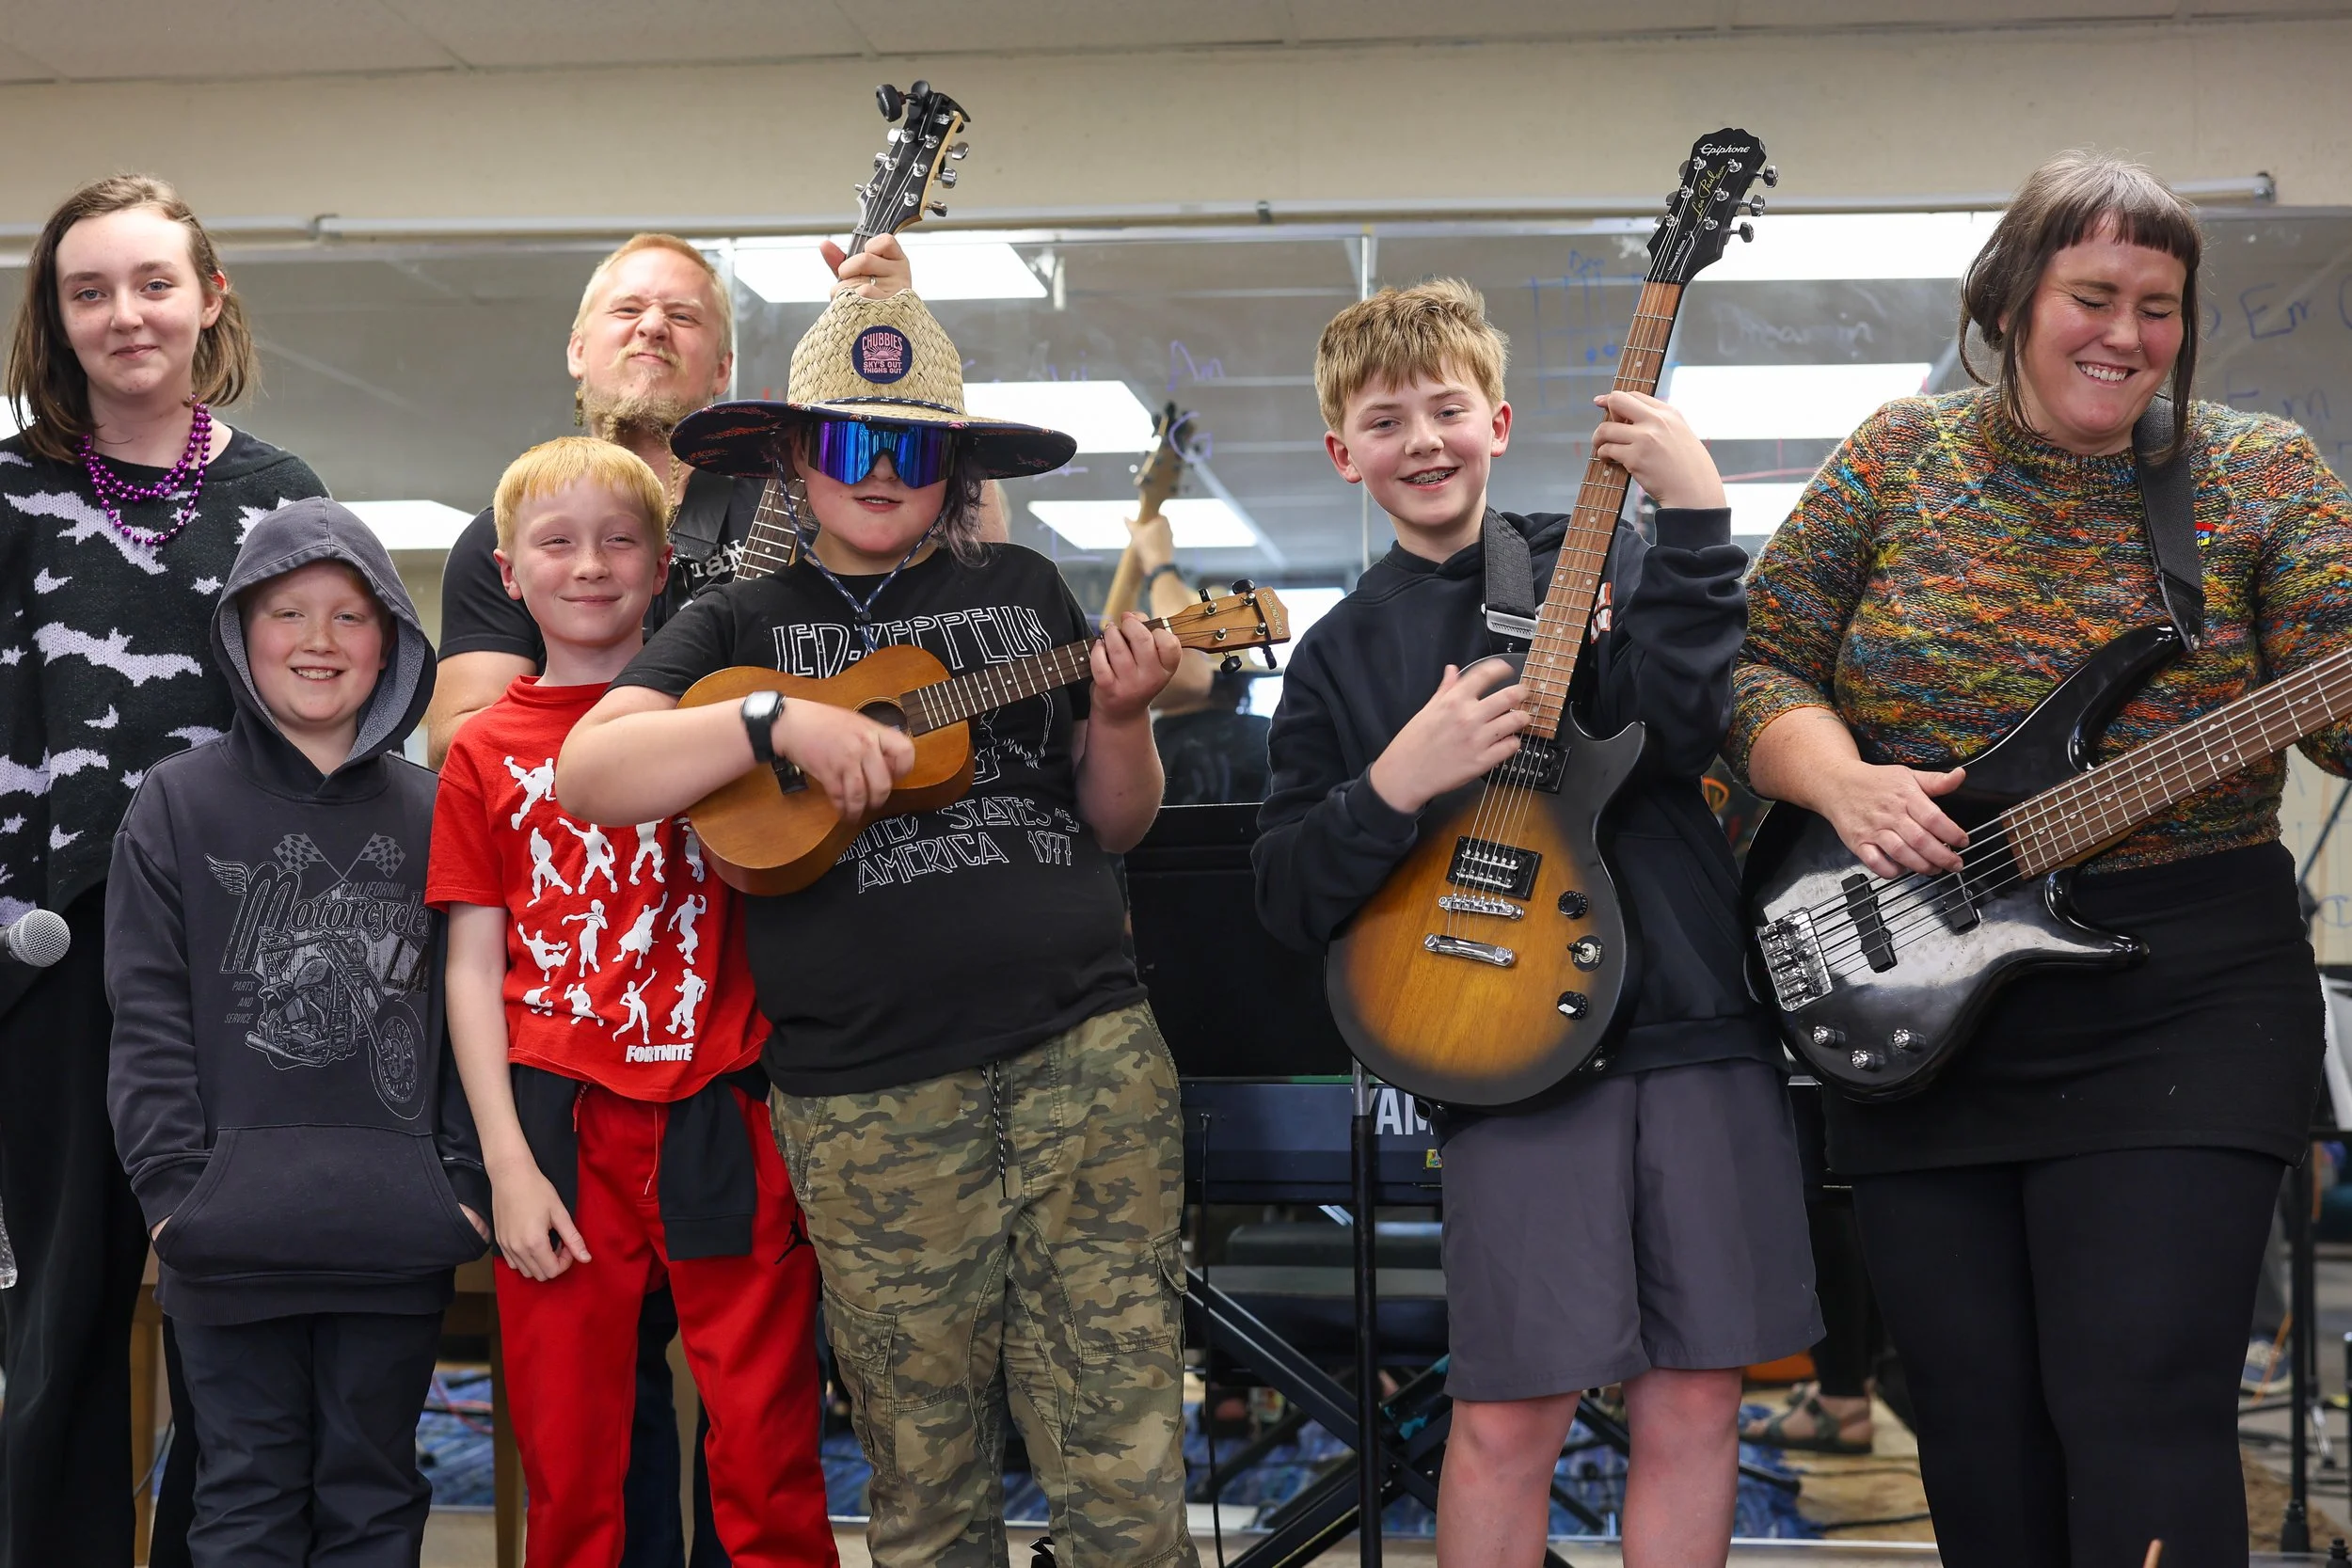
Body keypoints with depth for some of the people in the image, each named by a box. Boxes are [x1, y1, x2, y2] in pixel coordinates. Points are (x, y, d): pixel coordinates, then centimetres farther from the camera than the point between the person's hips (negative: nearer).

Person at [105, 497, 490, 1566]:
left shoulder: (433, 816, 8)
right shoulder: (176, 806, 4)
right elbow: (149, 1016, -1)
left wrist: (463, 1184, -2)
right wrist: (174, 1187, -9)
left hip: (396, 1236, 1)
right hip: (231, 1235, -1)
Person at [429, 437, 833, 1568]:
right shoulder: (486, 750, 8)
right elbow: (474, 967, 4)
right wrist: (508, 1164, -2)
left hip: (720, 1114, -1)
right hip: (561, 1131, 1)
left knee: (767, 1453, 1)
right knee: (570, 1470, 7)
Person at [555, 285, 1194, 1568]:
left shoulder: (1026, 591, 15)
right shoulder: (740, 624, 11)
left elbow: (1114, 823, 17)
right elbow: (586, 774, -5)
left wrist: (1121, 718, -4)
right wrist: (782, 723, -17)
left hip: (1087, 1059, 1)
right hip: (868, 1101, -1)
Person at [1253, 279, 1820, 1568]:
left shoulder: (1604, 564, 7)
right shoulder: (1341, 656, 9)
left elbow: (1685, 731, -12)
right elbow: (1286, 903, 3)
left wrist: (1694, 518, -18)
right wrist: (1399, 784, -12)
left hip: (1702, 1024, 1)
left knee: (1696, 1399, 5)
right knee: (1508, 1413, -3)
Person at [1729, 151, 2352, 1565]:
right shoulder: (1897, 464, 6)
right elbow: (1756, 663, 7)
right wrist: (1841, 781, -12)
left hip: (2178, 1010, -2)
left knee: (2139, 1418, -8)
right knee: (1979, 1436, 10)